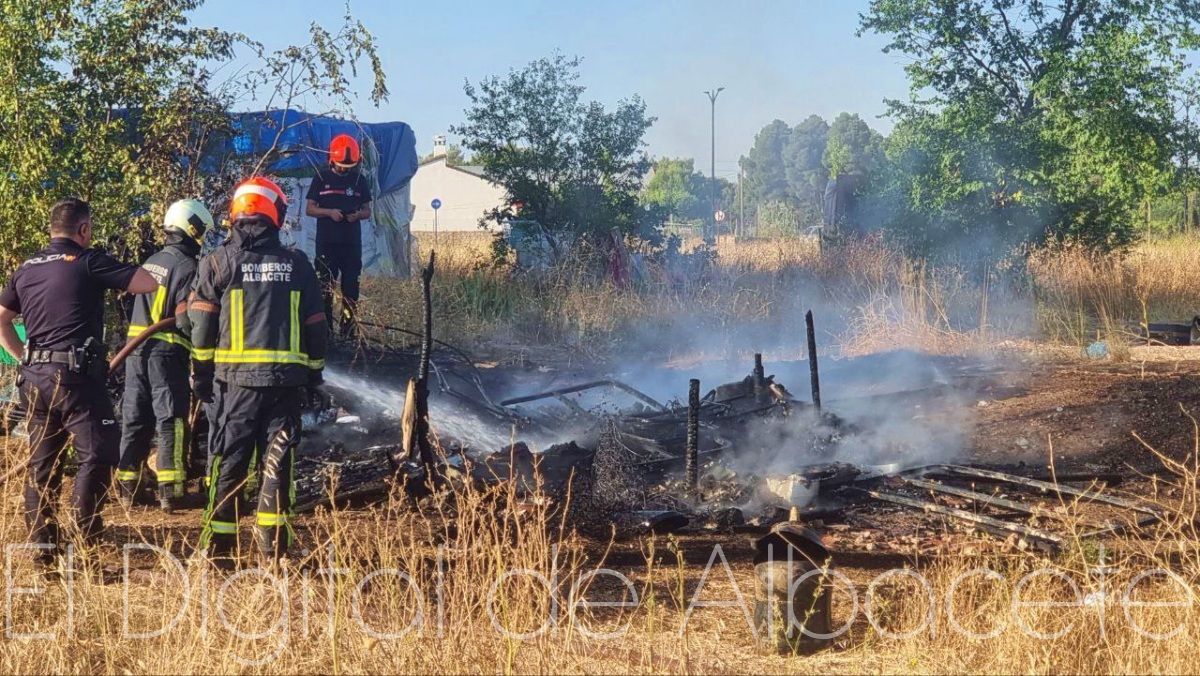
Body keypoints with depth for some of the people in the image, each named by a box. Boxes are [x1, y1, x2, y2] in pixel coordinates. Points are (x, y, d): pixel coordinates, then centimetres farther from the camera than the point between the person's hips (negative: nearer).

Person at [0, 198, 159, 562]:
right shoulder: (87, 262, -6)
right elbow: (149, 283, -8)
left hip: (34, 376, 7)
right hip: (76, 375, -7)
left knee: (42, 461, 11)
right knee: (97, 454, -2)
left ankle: (42, 543, 11)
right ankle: (85, 539, -8)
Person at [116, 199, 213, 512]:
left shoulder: (151, 262, 13)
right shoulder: (187, 267, -12)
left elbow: (141, 305, 15)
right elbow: (185, 318, -17)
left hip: (136, 347, 7)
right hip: (167, 350, -7)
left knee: (135, 417, 12)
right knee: (171, 421, -2)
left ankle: (127, 487, 15)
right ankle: (169, 490, -5)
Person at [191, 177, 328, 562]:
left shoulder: (219, 262, 0)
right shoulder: (297, 265, 6)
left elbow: (201, 324, -1)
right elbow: (316, 325, 10)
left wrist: (200, 374, 6)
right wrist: (314, 371, 20)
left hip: (236, 376, -1)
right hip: (286, 378, 1)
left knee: (229, 461, 5)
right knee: (277, 460, 7)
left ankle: (218, 545, 5)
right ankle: (273, 545, 7)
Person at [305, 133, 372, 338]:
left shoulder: (360, 180, 9)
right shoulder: (322, 179, 4)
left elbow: (367, 211, 12)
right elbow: (309, 208, 5)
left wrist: (357, 215, -10)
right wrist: (329, 212, -13)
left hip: (352, 243, 2)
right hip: (326, 243, -2)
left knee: (351, 287, 2)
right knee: (324, 287, -3)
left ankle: (348, 331, 6)